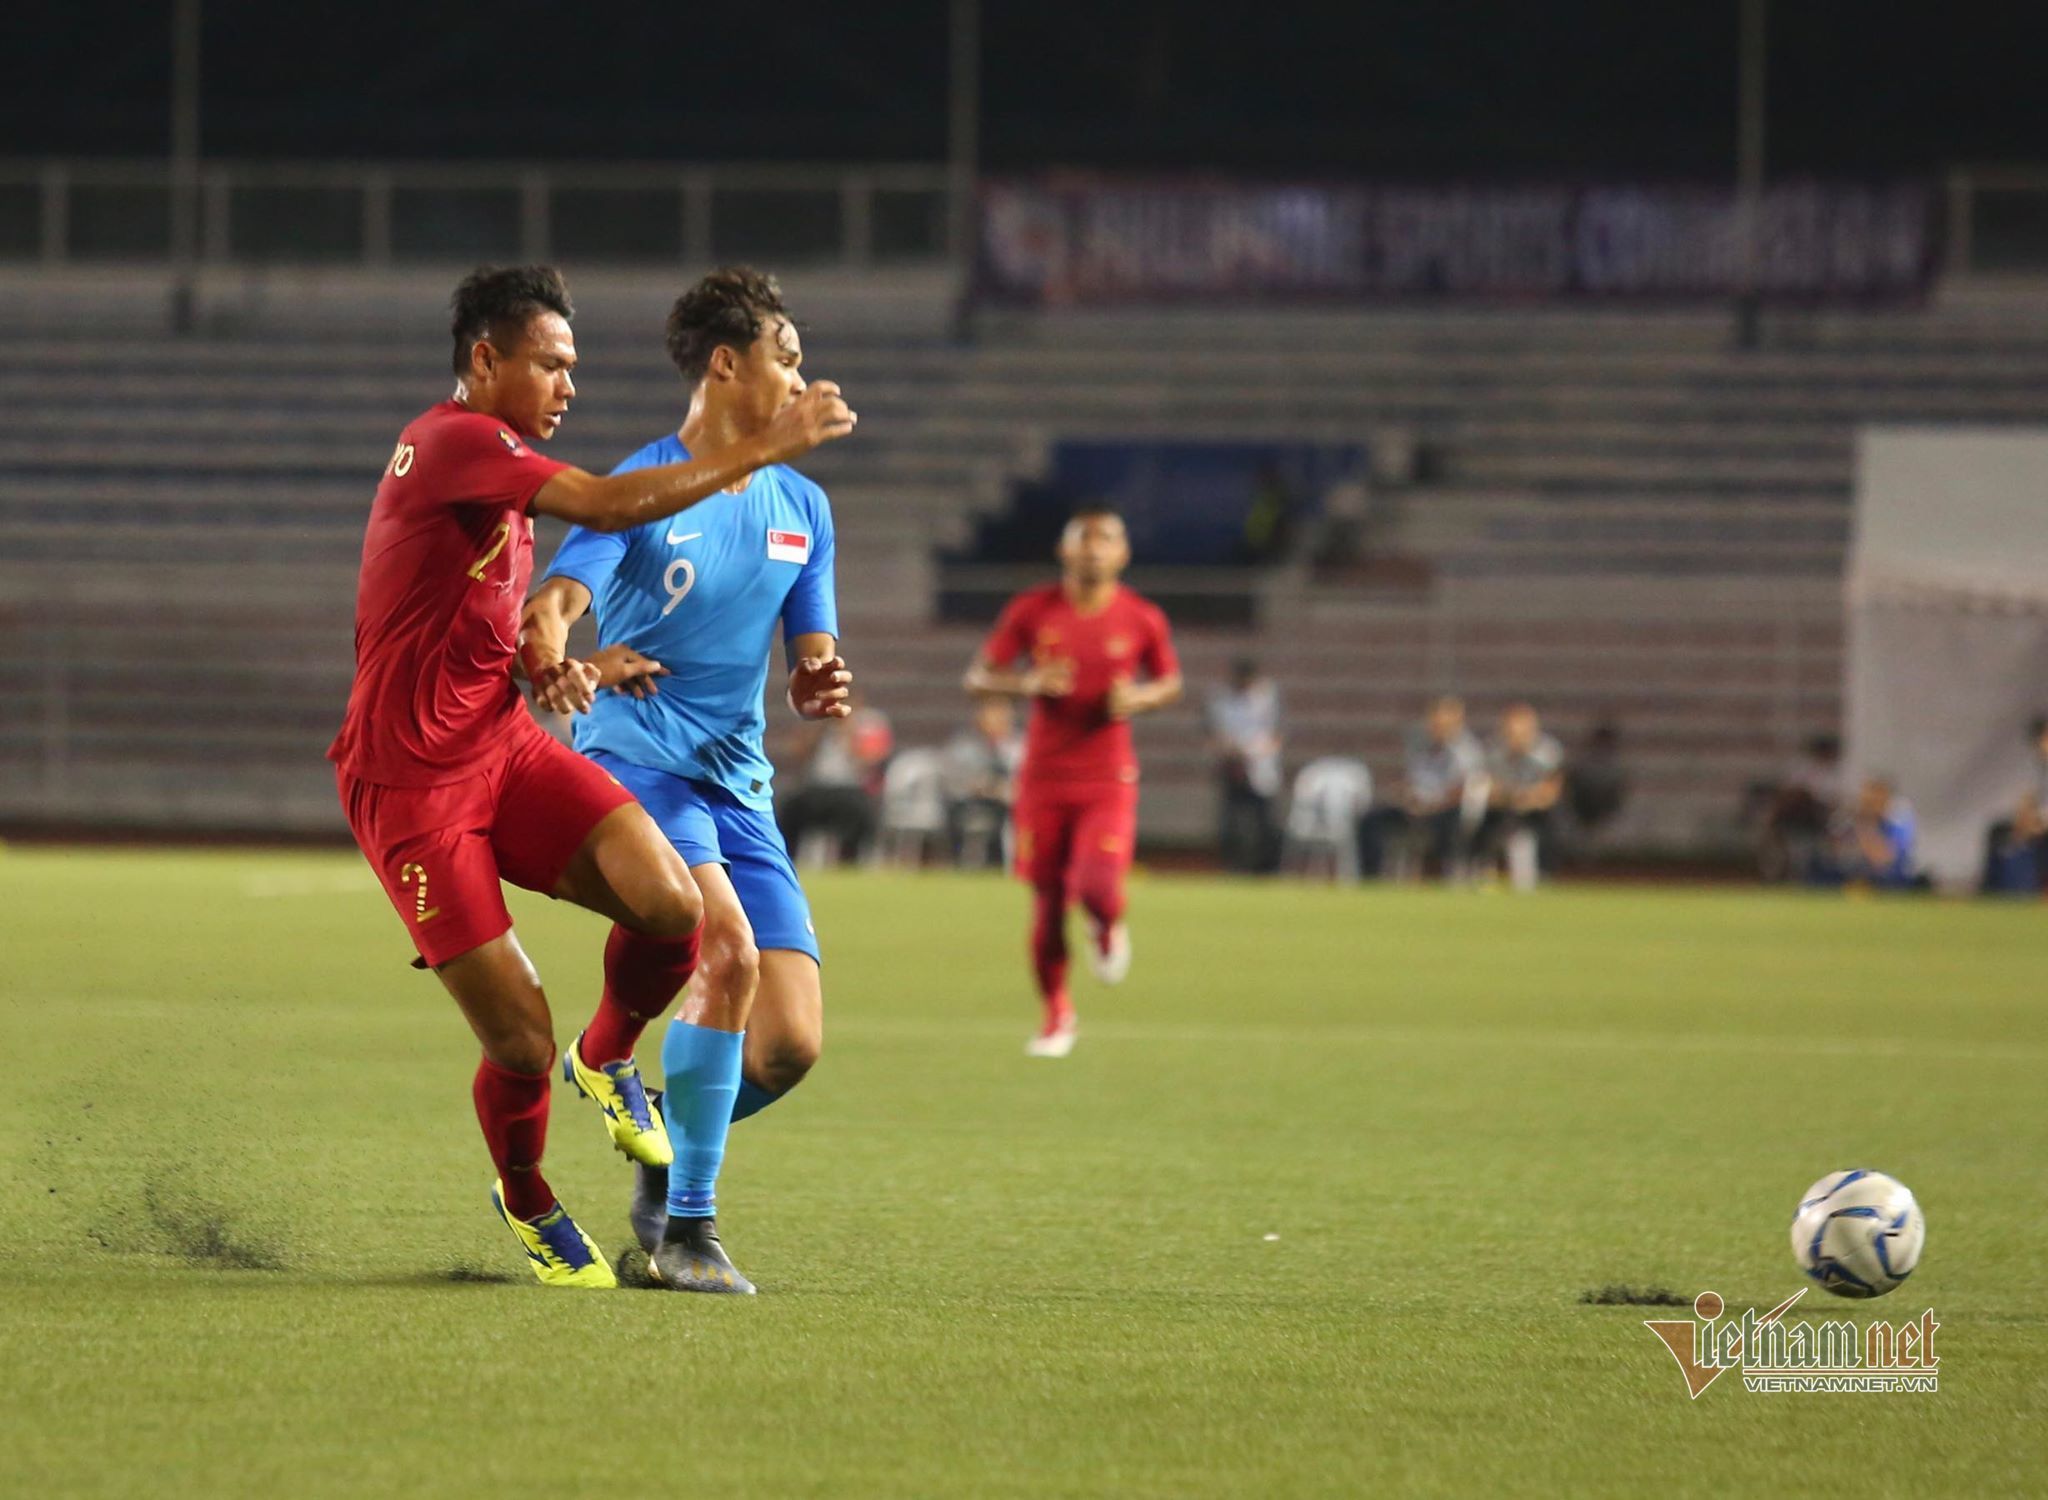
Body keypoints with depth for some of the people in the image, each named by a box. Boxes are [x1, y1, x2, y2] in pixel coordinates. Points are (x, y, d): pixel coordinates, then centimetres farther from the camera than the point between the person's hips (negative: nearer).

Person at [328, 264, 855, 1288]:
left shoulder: (499, 463, 17)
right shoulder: (454, 443, -15)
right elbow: (608, 506, -29)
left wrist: (543, 666, 5)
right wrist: (762, 450, -25)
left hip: (506, 748, 8)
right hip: (412, 781, -8)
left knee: (671, 903, -17)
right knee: (521, 1042, -8)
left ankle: (608, 1059, 12)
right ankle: (526, 1204, 21)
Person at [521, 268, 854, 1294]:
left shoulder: (802, 508, 13)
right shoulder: (642, 489, -5)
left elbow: (809, 665, 15)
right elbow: (549, 611, -18)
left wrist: (823, 688, -10)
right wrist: (565, 664, -41)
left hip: (739, 786, 6)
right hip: (634, 760, -6)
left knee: (790, 1046, -6)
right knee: (728, 949, -30)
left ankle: (669, 1159, 24)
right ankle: (687, 1229, -21)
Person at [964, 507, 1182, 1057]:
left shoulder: (1143, 619, -1)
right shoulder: (1032, 610, -2)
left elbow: (1170, 682, 14)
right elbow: (978, 676, 3)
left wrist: (1141, 698, -9)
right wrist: (1028, 683, -17)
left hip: (1108, 779, -1)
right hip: (1043, 778, 1)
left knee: (1097, 886, -21)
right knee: (1047, 903, 4)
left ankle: (1108, 928, 18)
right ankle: (1057, 1016, 25)